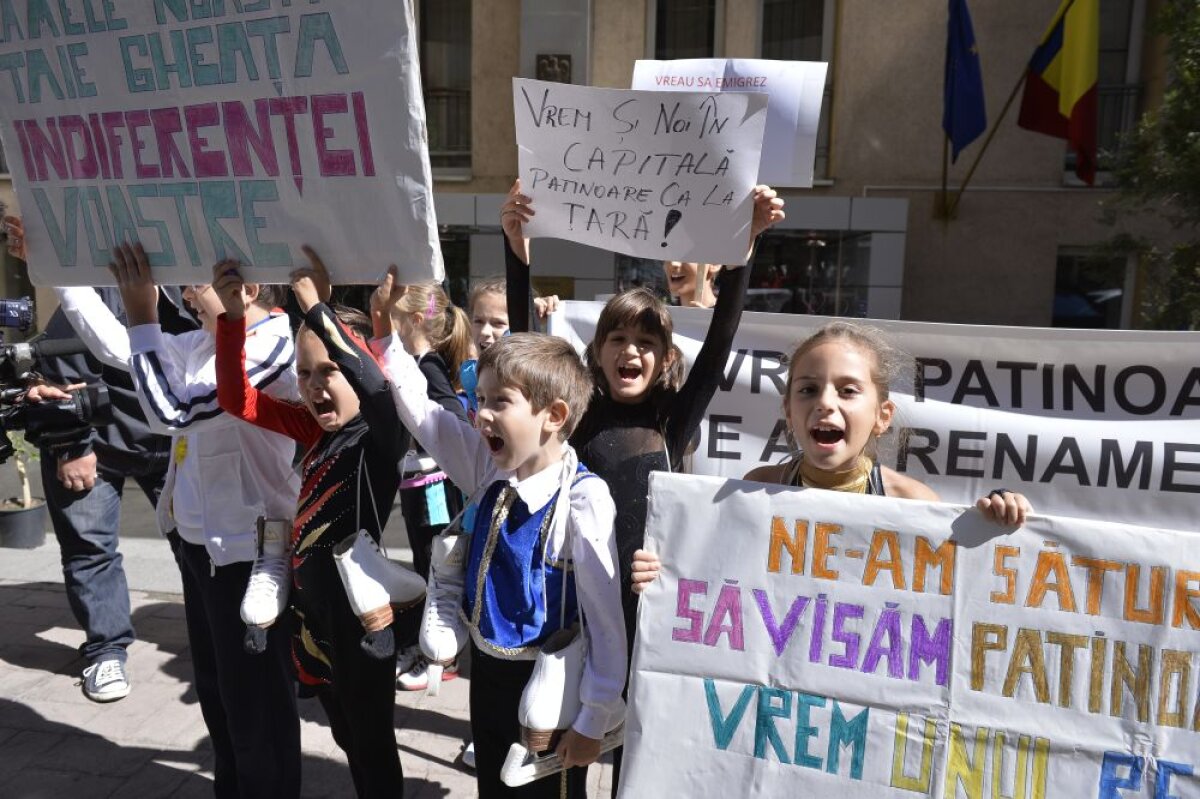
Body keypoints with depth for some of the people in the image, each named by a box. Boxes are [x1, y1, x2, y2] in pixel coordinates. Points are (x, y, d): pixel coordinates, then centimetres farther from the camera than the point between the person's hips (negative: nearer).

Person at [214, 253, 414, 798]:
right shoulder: (316, 431, 2)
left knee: (373, 746, 13)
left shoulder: (383, 435, -18)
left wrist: (317, 308, -40)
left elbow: (376, 387, -40)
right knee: (348, 740, 25)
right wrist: (233, 317, -10)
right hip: (313, 610, 7)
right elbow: (236, 398, 3)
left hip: (360, 618, -7)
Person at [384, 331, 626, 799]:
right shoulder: (489, 468, -7)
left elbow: (606, 615, -22)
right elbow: (422, 413, 0)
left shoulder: (583, 499, -26)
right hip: (486, 670, 6)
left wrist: (594, 720, -16)